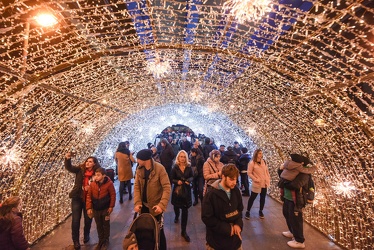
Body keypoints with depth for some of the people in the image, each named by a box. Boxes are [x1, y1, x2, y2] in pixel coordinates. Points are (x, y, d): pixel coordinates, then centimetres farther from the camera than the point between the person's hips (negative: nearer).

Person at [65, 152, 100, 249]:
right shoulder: (80, 169, -5)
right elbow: (69, 167, -18)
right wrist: (67, 159, -34)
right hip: (77, 198, 1)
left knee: (88, 219, 15)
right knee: (75, 220, 7)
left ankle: (86, 235, 43)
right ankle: (76, 241, 27)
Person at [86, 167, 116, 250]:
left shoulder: (109, 183, -19)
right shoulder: (92, 184, -9)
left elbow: (113, 195, -11)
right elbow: (89, 196, -3)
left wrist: (111, 206, -9)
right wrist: (89, 208, -8)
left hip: (105, 209, -3)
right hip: (95, 209, 3)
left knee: (106, 225, 14)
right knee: (99, 225, 18)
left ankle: (106, 241, 34)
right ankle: (101, 240, 38)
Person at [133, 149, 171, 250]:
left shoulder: (159, 168, -21)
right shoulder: (139, 169, -4)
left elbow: (167, 188, -22)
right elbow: (136, 187, -3)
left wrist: (162, 205, -30)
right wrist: (137, 203, -15)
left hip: (155, 206, -4)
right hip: (143, 205, 5)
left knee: (158, 231, 12)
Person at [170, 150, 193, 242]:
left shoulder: (189, 167, -7)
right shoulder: (175, 167, -9)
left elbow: (192, 176, 4)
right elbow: (172, 179, -3)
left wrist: (189, 180, -17)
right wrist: (177, 181, -23)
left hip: (186, 190, 0)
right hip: (177, 190, 0)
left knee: (185, 210, 1)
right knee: (176, 206, 19)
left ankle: (183, 231, 15)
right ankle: (177, 216, 57)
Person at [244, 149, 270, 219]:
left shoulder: (263, 161, 6)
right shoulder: (252, 163, -12)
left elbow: (267, 171, 11)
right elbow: (249, 173, -12)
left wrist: (268, 179, 4)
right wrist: (256, 179, -16)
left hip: (264, 183, 6)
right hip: (257, 184, -5)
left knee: (263, 198, 15)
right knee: (252, 197, 4)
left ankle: (260, 211, 32)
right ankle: (248, 211, 17)